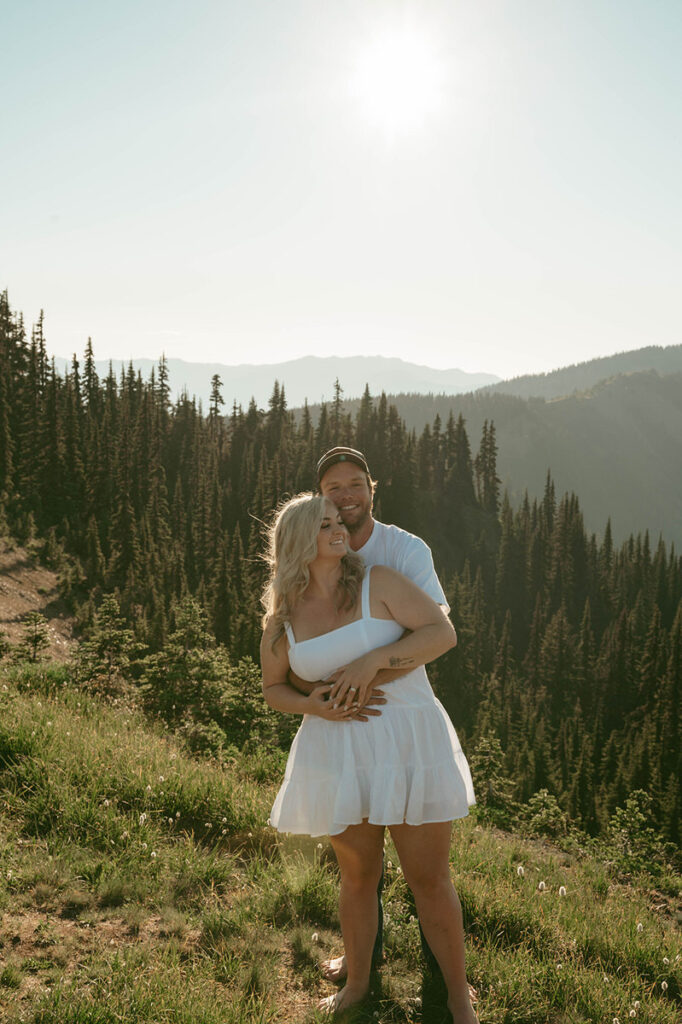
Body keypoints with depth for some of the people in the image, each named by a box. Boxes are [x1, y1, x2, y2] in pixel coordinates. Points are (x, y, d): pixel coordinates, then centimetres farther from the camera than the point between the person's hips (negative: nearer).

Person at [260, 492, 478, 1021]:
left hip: (410, 746, -2)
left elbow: (443, 631, -12)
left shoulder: (377, 582, -6)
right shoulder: (283, 617, 3)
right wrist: (312, 705, -9)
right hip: (338, 754, 3)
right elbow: (273, 688, 13)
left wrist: (373, 658, -23)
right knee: (358, 877, 17)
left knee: (430, 879, 5)